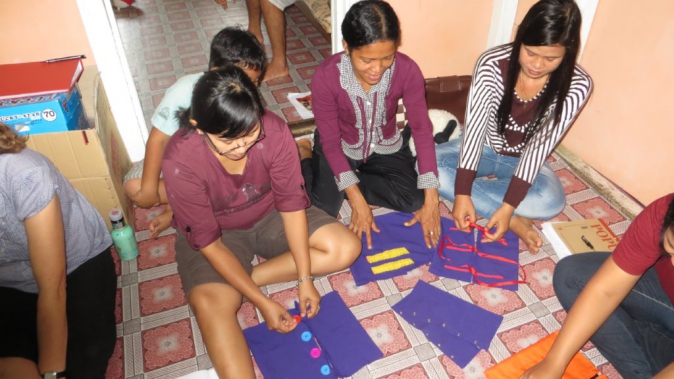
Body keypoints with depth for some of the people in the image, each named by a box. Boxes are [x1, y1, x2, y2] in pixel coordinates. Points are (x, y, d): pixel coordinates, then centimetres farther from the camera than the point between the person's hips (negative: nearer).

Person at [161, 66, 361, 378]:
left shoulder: (274, 131, -26)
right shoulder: (180, 161, -31)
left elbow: (291, 203, -17)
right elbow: (209, 242, -25)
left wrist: (304, 279, -19)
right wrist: (262, 302, -27)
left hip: (270, 217, 4)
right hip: (217, 233, -3)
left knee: (346, 249, -13)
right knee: (210, 306, -31)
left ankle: (238, 282, -13)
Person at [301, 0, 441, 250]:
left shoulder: (407, 70, -25)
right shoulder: (325, 77, -30)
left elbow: (422, 129, -20)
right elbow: (330, 141, -23)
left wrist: (430, 201, -24)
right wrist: (358, 201, -28)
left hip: (385, 147, 3)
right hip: (341, 147, -2)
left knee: (413, 200, -14)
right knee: (326, 206, -17)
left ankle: (346, 182, 4)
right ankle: (305, 155, 12)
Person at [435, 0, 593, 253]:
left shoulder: (577, 86, -22)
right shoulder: (492, 63, -23)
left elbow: (539, 146, -24)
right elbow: (474, 127, -25)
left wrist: (509, 206, -32)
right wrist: (462, 193, -32)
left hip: (525, 160, -2)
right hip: (483, 149, 2)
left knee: (551, 201, -34)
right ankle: (515, 221, -22)